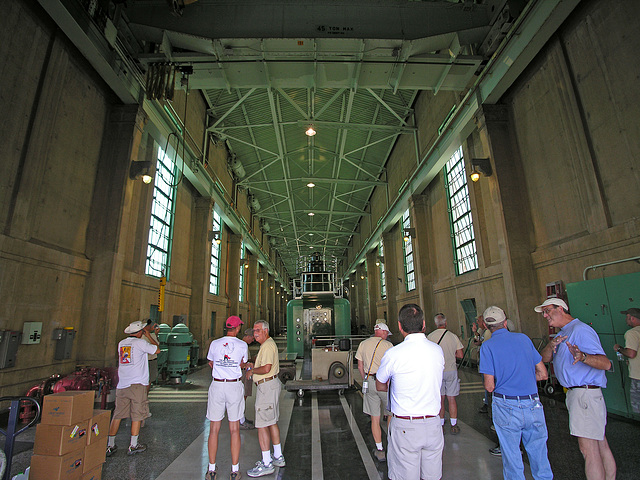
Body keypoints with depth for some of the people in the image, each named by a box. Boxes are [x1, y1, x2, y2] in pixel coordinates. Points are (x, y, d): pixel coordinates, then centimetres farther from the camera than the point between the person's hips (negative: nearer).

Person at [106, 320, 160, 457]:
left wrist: (146, 336, 28)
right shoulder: (140, 343, -9)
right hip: (137, 384, -6)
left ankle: (110, 445, 18)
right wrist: (148, 336, 8)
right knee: (137, 415, 4)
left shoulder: (121, 343, 11)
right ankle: (133, 446, 11)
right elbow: (157, 350, 0)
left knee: (117, 415, 13)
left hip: (121, 385, 6)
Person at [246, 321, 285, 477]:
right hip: (272, 384, 11)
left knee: (262, 424, -4)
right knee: (272, 422, 17)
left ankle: (267, 464, 3)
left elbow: (266, 368, -27)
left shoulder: (267, 346, -17)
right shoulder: (269, 344, 16)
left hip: (266, 387, -11)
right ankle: (278, 457, 27)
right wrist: (254, 365, 14)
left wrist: (252, 371, -11)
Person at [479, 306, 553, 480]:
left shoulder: (488, 346, -9)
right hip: (533, 406, 4)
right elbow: (543, 374, 8)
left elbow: (489, 386, -11)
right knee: (539, 453, 19)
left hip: (507, 407, -3)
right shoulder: (524, 338, 3)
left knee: (512, 457, 12)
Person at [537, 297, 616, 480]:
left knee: (588, 449, -6)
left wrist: (583, 357, -43)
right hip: (575, 393, 10)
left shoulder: (580, 330, -15)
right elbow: (544, 358, 5)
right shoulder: (562, 334, 17)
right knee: (601, 446, 18)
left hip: (585, 394, -10)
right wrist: (551, 345, -15)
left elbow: (605, 363, -24)